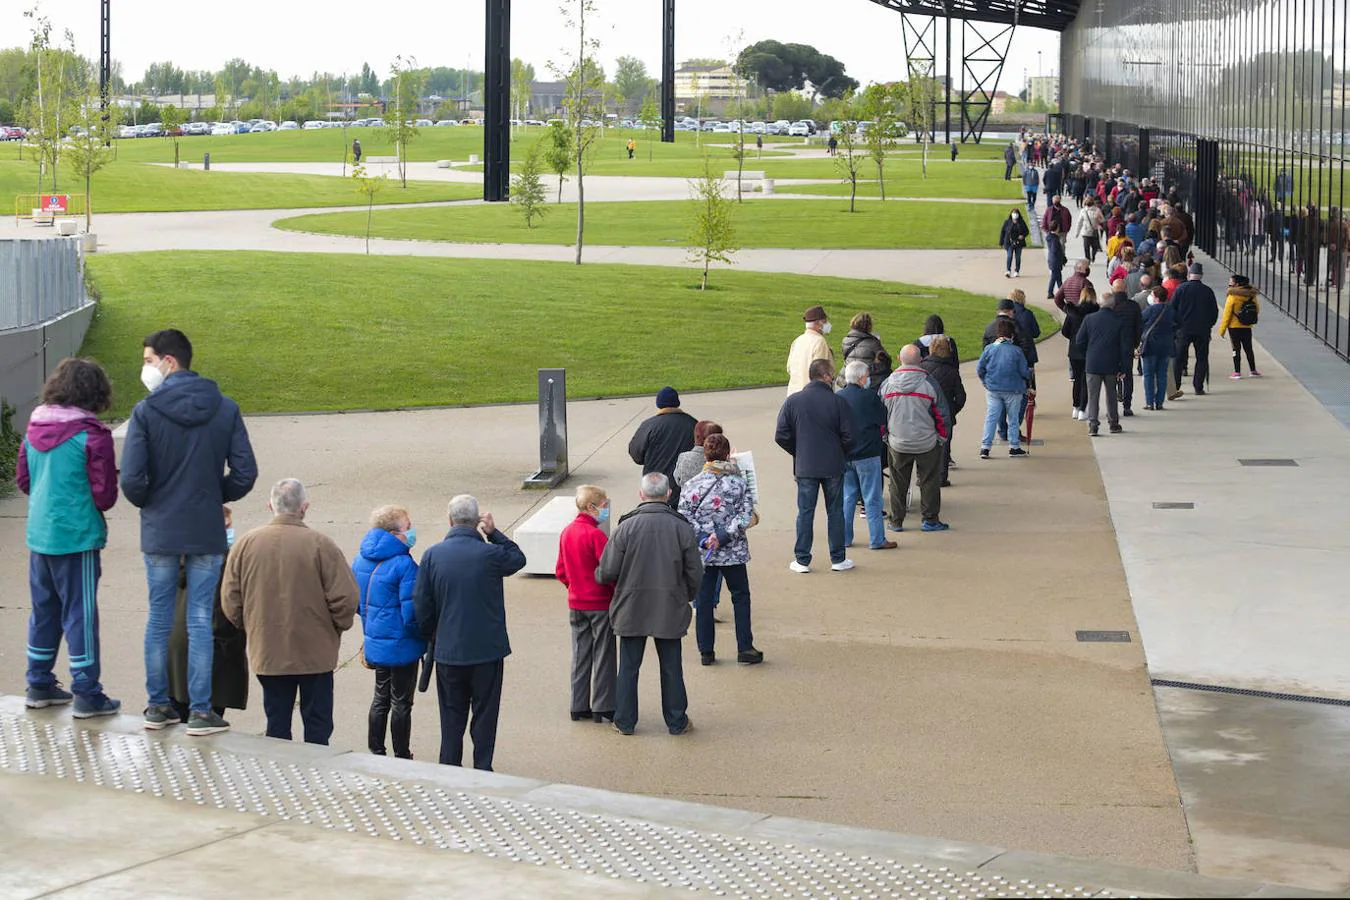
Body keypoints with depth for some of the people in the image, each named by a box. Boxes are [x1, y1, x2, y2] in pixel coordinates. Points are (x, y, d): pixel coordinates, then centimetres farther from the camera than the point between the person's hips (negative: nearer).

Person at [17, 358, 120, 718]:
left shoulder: (35, 428, 3)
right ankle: (87, 694, 6)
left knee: (43, 610, 16)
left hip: (38, 535, 6)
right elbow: (105, 494, -14)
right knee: (80, 613, 0)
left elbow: (22, 479, 12)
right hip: (77, 537, -6)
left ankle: (39, 685, 25)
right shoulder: (92, 434, -15)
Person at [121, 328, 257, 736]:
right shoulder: (225, 409, -2)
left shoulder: (146, 412, -10)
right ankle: (201, 712, 4)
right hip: (207, 532, 1)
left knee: (159, 618, 10)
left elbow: (132, 479, -14)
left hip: (160, 533, -1)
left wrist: (148, 503, 7)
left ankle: (158, 706, 18)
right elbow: (245, 473, -4)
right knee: (200, 620, 4)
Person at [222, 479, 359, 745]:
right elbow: (345, 598, -12)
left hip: (266, 653, 3)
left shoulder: (246, 544, -3)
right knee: (317, 725, 6)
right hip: (315, 652, -3)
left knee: (276, 725, 12)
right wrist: (336, 628, 7)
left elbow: (230, 600, 2)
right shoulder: (320, 544, -13)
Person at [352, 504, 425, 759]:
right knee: (401, 704, 5)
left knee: (381, 699, 20)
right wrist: (425, 634, -7)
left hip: (374, 642, 7)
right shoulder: (404, 565, -23)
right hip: (401, 647, -7)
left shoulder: (361, 559, 2)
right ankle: (402, 758, 14)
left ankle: (376, 753, 27)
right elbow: (411, 612, -23)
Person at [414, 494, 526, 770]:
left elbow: (421, 604, -1)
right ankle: (482, 770, 11)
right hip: (488, 649, -2)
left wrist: (432, 636, 14)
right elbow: (518, 559, 9)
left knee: (452, 714, 14)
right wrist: (493, 533, 5)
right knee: (485, 713, 9)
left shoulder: (432, 555, -7)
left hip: (448, 651, 2)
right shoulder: (490, 554, -14)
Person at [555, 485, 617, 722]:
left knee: (580, 655, 13)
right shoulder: (596, 535, -19)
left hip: (576, 603, 7)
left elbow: (560, 571, 11)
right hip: (600, 603, -7)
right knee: (603, 655, 3)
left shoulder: (566, 533, 4)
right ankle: (603, 707, 6)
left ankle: (579, 706, 17)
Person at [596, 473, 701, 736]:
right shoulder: (682, 528, -8)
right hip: (671, 612, 1)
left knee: (628, 667, 11)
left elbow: (606, 572, -11)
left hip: (632, 610, -1)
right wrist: (686, 597, 16)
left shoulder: (627, 527, -12)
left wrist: (598, 576, 13)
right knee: (671, 668, 12)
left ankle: (625, 721, 18)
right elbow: (695, 574, -3)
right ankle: (677, 722, 20)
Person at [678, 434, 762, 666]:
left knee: (703, 600, 9)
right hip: (734, 552, -1)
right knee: (741, 597, 13)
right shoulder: (739, 482, -5)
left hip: (702, 554, 1)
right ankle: (745, 648, 11)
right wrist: (724, 536, -14)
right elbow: (746, 514, -12)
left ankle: (706, 651, 11)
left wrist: (702, 539, -10)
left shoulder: (693, 484, -4)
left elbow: (684, 516, -9)